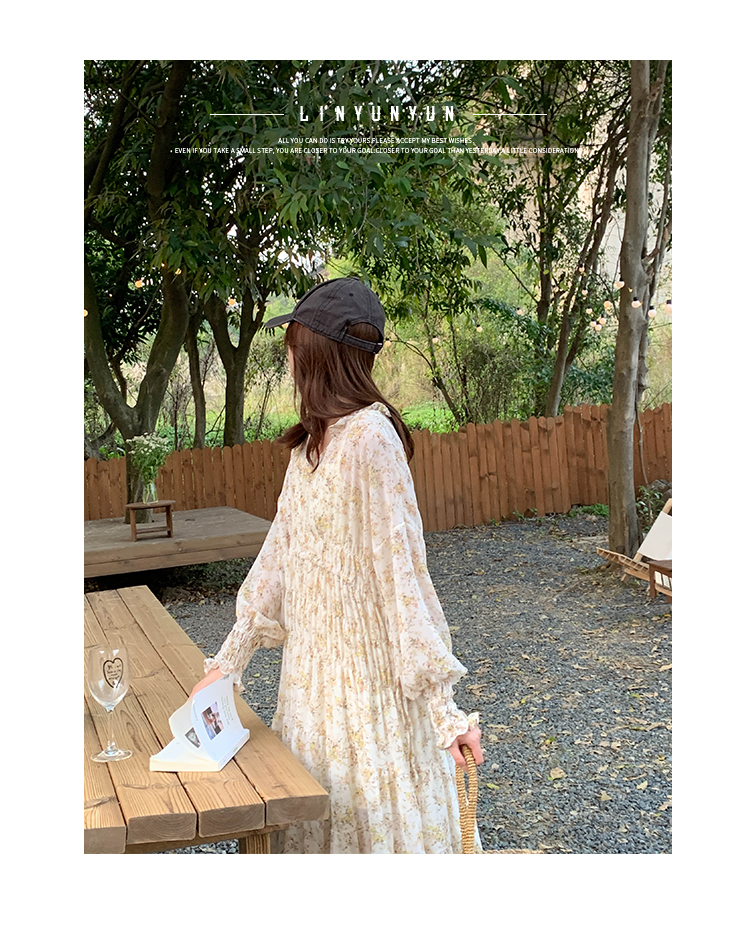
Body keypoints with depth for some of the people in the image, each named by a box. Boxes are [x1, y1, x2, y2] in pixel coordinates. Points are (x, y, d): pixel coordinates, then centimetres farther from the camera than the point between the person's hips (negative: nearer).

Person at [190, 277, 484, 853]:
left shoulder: (370, 440, -21)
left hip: (370, 673, -8)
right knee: (320, 822, 21)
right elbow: (281, 552, 9)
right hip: (316, 668, 8)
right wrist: (230, 660, 11)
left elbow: (403, 573, -22)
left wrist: (443, 708, -20)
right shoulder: (315, 439, 6)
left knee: (378, 821, 9)